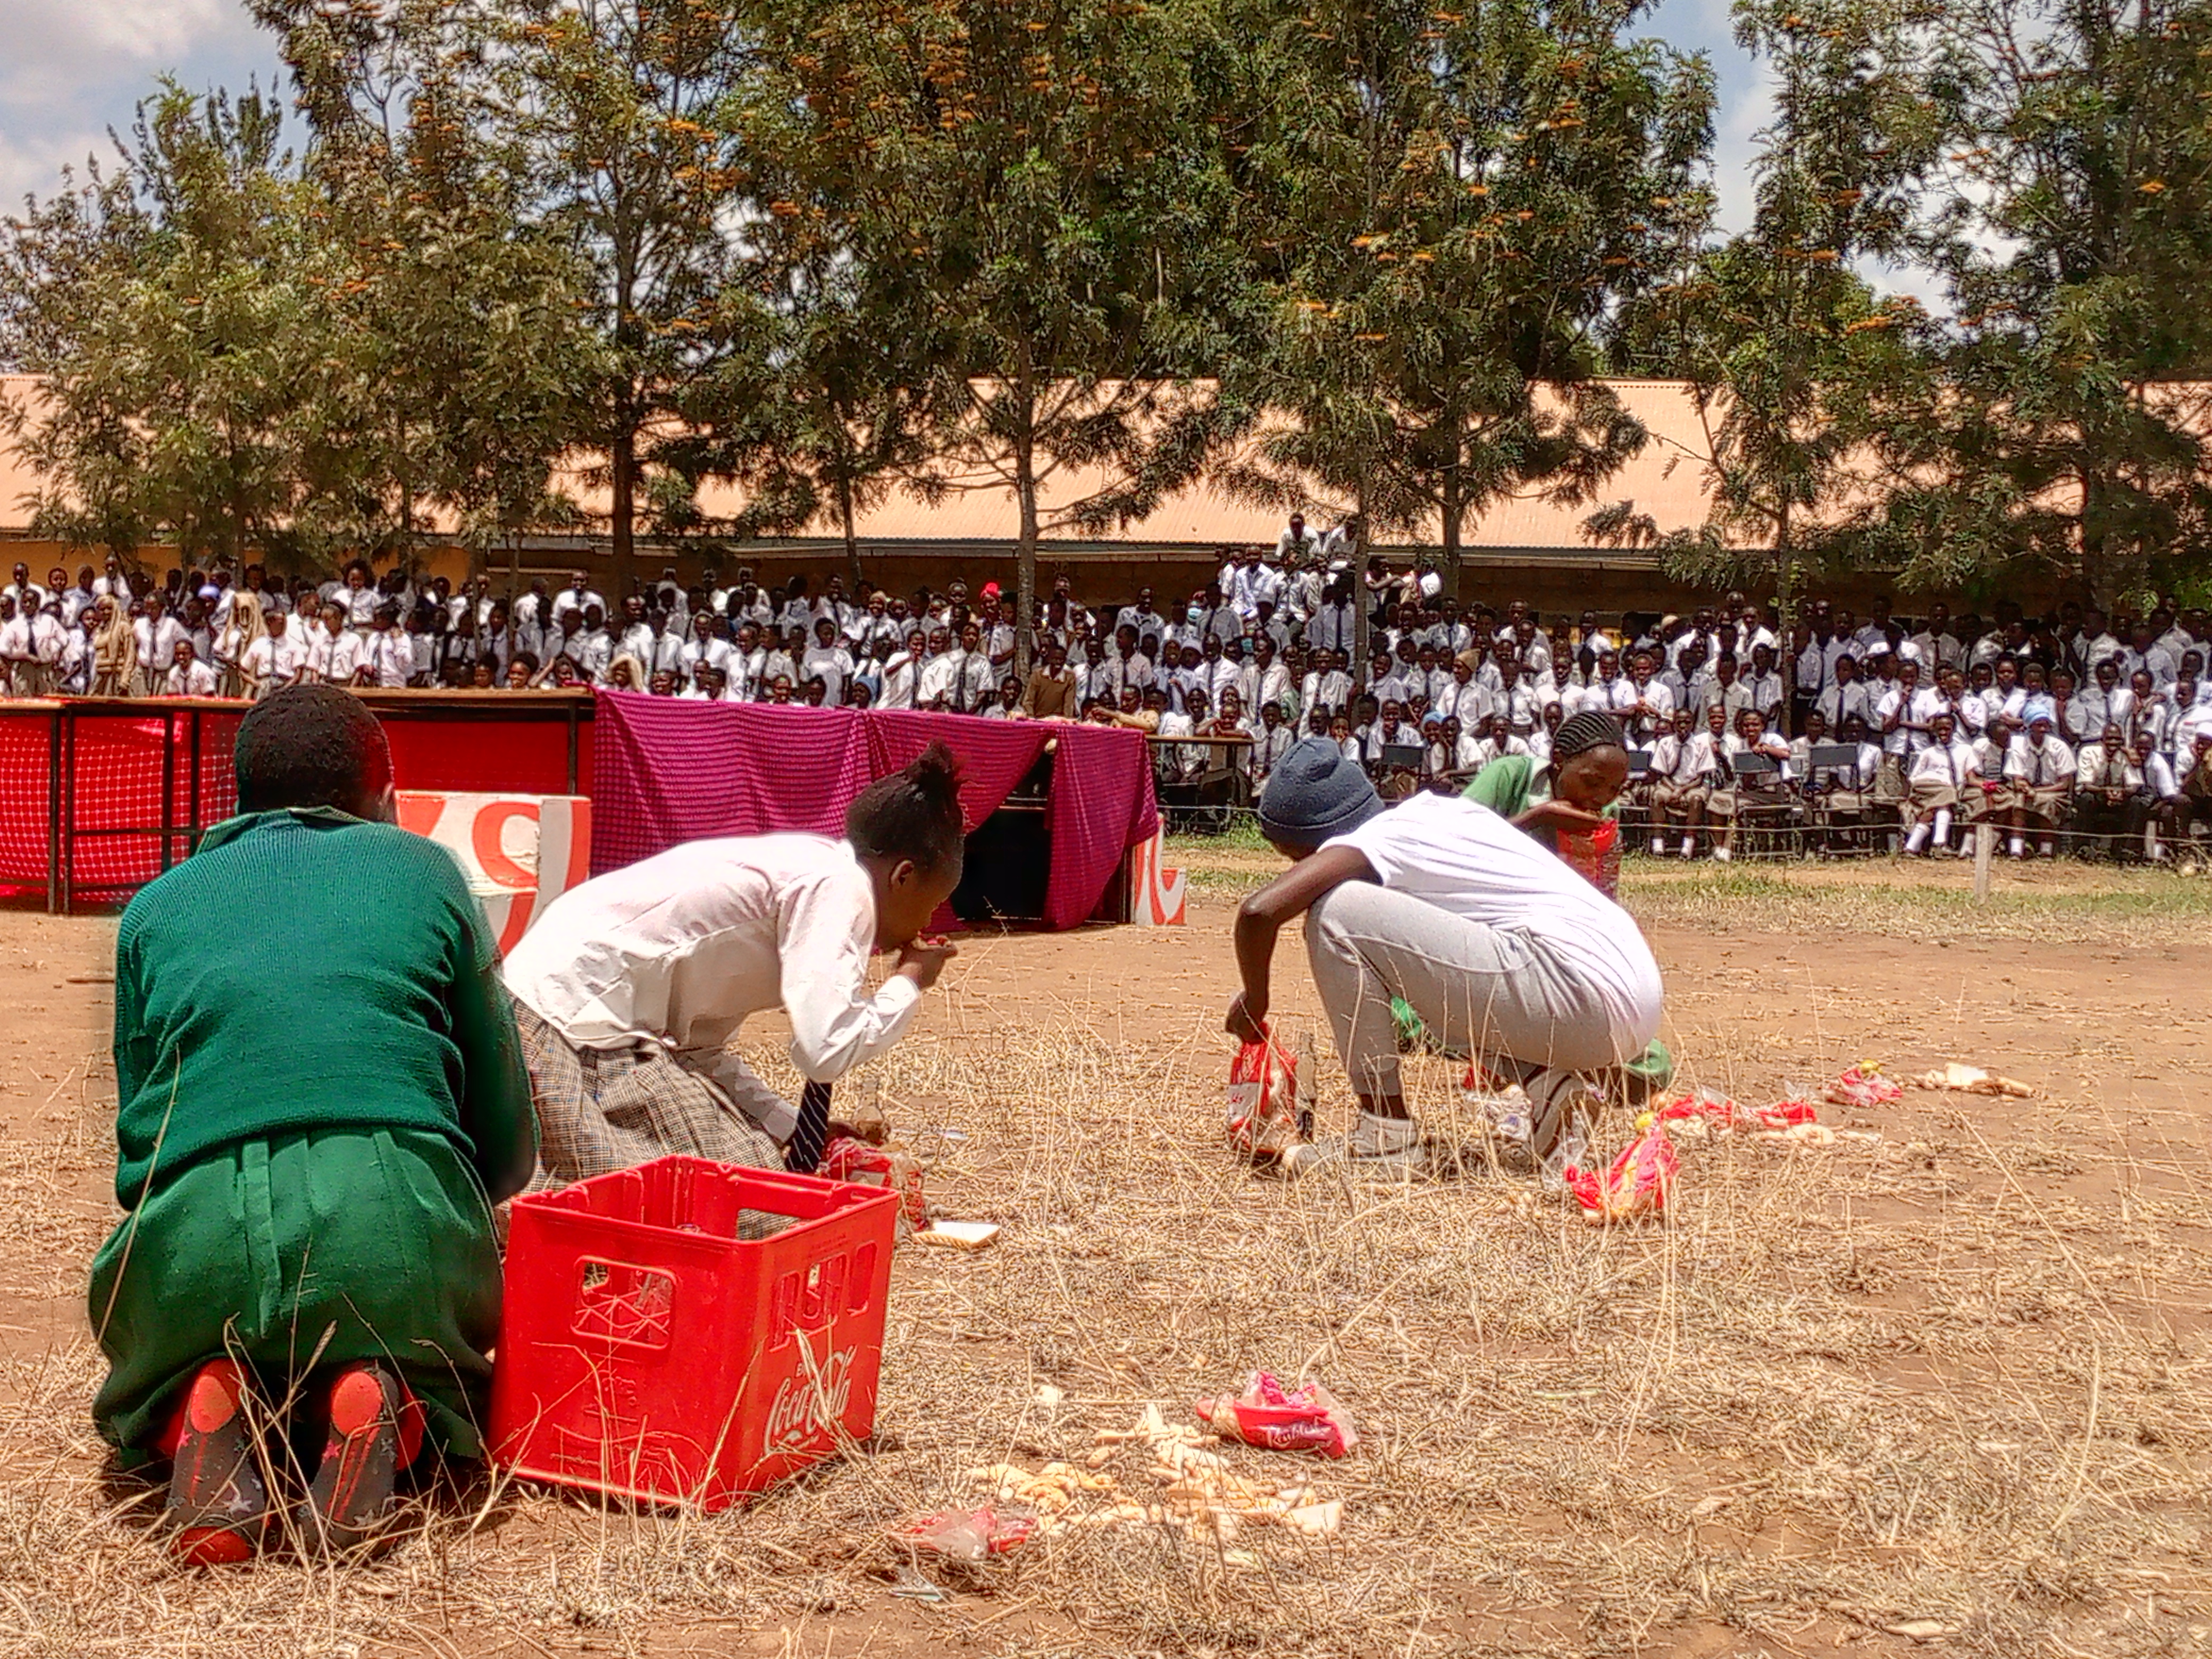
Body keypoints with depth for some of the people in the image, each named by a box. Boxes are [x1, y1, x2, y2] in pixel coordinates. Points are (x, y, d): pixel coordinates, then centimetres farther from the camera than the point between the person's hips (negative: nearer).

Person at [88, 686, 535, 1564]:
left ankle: (198, 1417, 0)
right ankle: (390, 1414, -2)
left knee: (158, 1373, 36)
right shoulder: (423, 869, 19)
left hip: (195, 1248, 1)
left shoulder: (157, 905, 23)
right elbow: (509, 1145, 19)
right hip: (397, 1230, -1)